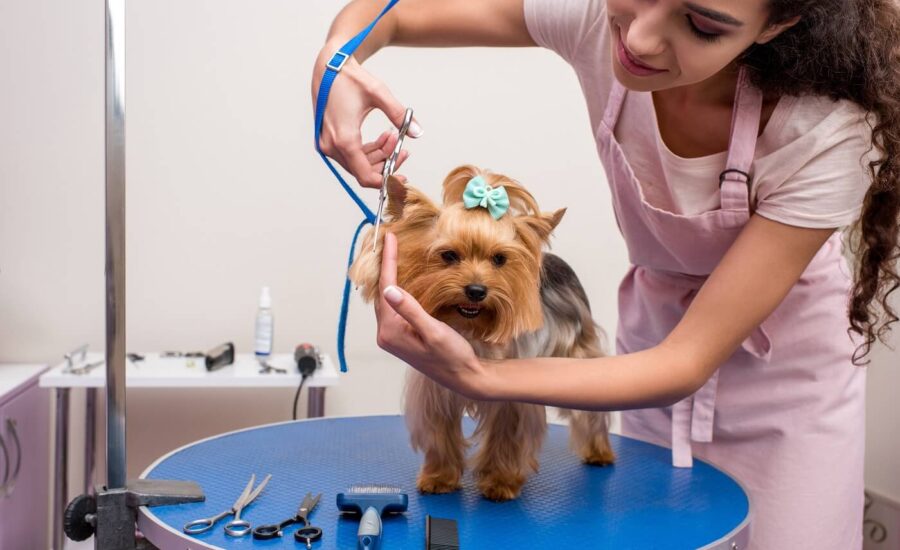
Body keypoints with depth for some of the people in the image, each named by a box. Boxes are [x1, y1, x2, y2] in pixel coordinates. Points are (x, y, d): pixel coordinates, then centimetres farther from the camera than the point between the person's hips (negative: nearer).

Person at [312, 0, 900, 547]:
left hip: (786, 371, -2)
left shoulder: (830, 135, -34)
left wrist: (477, 378, -45)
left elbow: (688, 363, -33)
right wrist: (335, 62, -38)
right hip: (655, 333, 3)